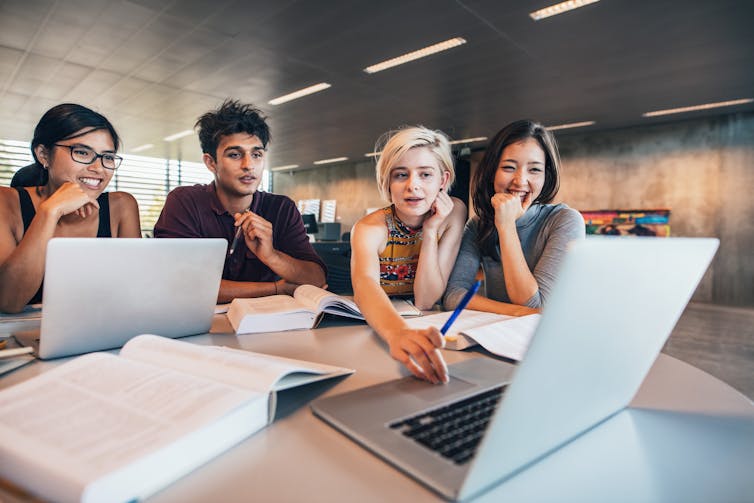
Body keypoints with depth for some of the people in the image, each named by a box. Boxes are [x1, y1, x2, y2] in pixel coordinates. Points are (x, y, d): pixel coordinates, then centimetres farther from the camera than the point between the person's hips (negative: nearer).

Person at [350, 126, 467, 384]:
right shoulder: (369, 228, -18)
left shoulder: (453, 214, -11)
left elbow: (425, 300, -14)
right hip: (374, 328, -1)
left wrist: (431, 231, -22)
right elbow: (365, 286, -40)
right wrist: (398, 332, -59)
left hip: (422, 326, 2)